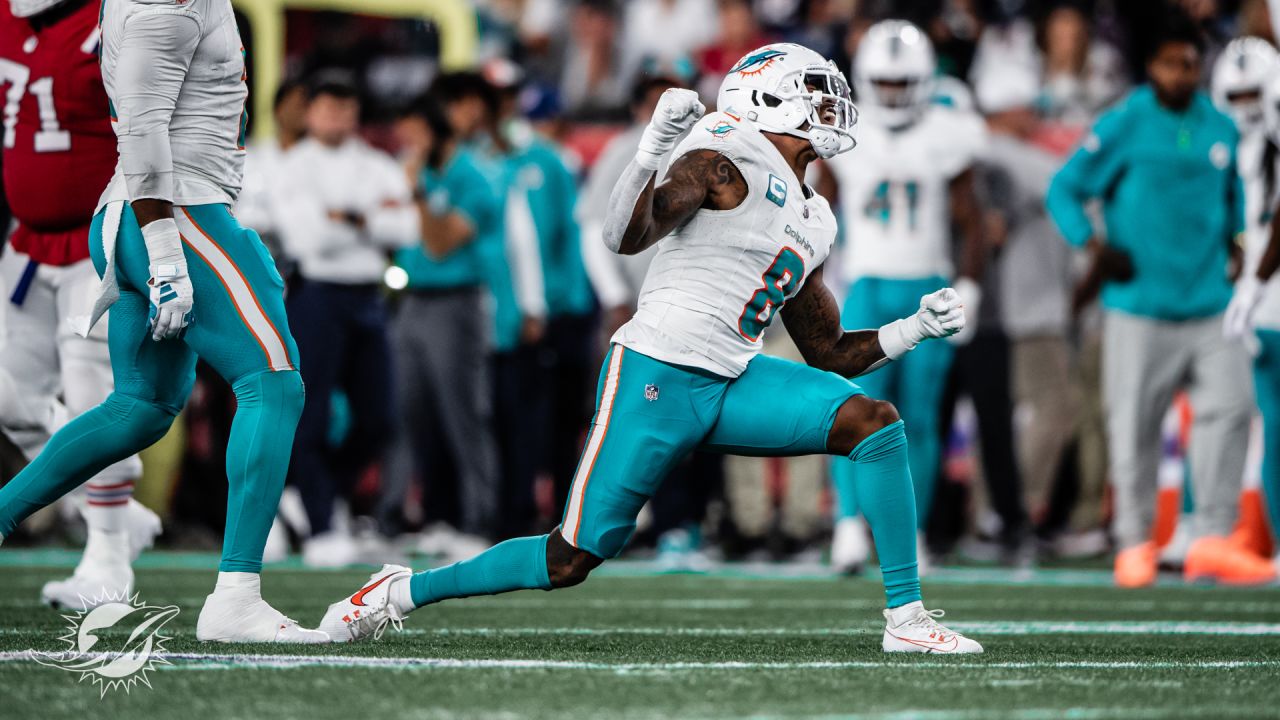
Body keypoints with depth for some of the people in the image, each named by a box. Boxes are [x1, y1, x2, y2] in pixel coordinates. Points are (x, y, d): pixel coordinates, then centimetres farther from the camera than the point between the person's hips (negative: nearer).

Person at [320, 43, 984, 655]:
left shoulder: (815, 224, 19)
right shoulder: (728, 159, -6)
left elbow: (828, 355, 24)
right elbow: (626, 238, -17)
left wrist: (915, 329, 12)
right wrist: (650, 151, -30)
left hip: (732, 380, 7)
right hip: (658, 375, -7)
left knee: (873, 421, -13)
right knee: (572, 559, -5)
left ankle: (906, 619, -10)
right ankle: (402, 592, 15)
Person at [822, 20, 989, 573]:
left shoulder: (946, 138, 1)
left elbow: (969, 223, 6)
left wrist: (967, 290, 0)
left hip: (929, 292, 1)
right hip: (867, 289, 0)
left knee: (919, 418, 0)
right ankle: (850, 525, -21)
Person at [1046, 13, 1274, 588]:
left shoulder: (1222, 130, 10)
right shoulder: (1123, 127, -5)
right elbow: (1064, 190, -1)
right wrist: (1094, 245, -15)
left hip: (1209, 303, 4)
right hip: (1139, 308, -4)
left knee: (1228, 409, -10)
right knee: (1135, 429, 0)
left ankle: (1212, 540, -7)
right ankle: (1134, 544, 14)